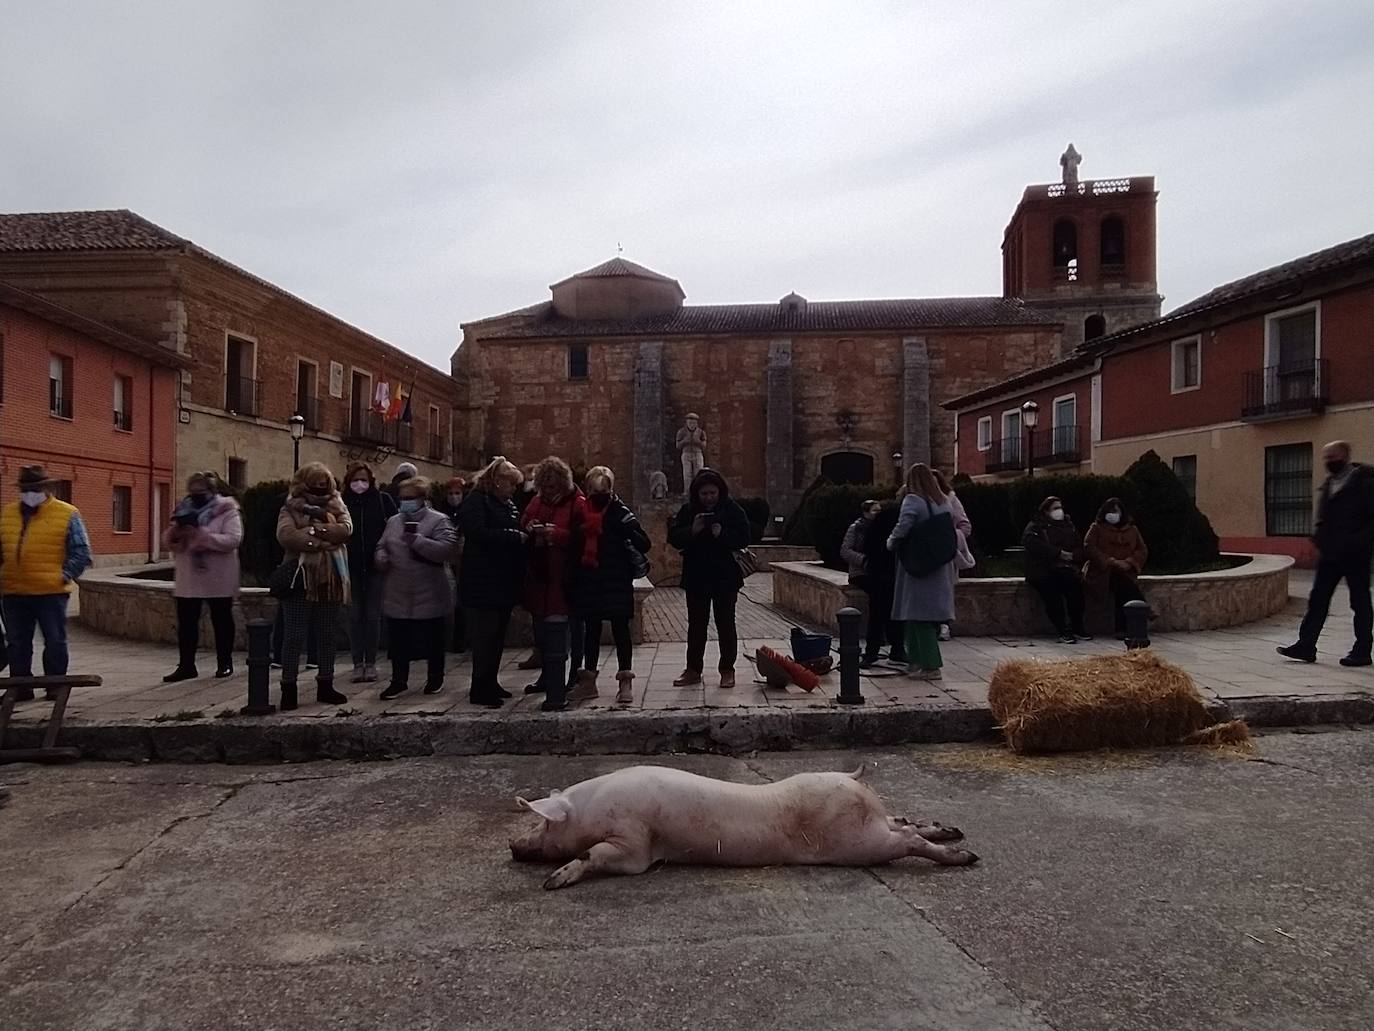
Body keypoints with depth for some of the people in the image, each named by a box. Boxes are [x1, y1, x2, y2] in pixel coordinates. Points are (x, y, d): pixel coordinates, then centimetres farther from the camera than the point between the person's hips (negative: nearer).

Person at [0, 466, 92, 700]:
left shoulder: (67, 514, -1)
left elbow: (81, 552, -2)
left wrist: (66, 575, -11)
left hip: (51, 592, -4)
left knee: (55, 642, 3)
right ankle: (20, 687, 20)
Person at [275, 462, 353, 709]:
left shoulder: (336, 506, 11)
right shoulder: (292, 507, 1)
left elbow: (345, 529, -8)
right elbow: (285, 535, -17)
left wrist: (313, 529, -15)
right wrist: (323, 540, -15)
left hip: (329, 580, 4)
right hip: (300, 579, -3)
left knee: (327, 636, 11)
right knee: (294, 636, 1)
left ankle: (325, 686, 21)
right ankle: (288, 687, 9)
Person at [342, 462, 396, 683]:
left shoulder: (382, 499, 0)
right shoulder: (342, 502, 1)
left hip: (375, 565, -1)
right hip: (351, 566, 1)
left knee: (373, 615, 5)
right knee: (355, 615, 6)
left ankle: (371, 663, 14)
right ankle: (358, 663, 13)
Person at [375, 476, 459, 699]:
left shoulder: (438, 521, -7)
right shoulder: (393, 521, 12)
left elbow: (448, 549, -21)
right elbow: (382, 546, 22)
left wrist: (417, 540, -26)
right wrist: (382, 558, -1)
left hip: (429, 595, -5)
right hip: (397, 595, 5)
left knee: (433, 640, 9)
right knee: (399, 641, 10)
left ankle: (435, 679, 26)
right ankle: (399, 681, 22)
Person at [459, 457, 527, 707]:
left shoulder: (509, 505, 18)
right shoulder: (477, 500, -8)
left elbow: (516, 533, 22)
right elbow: (477, 533, -22)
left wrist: (526, 533, 1)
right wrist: (515, 537, -19)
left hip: (504, 582, 9)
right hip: (483, 582, -8)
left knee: (497, 635, 13)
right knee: (485, 635, -6)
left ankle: (490, 682, 22)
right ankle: (479, 689, 0)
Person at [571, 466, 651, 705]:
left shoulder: (620, 512, -5)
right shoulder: (583, 511, 5)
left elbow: (644, 545, -13)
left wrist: (627, 529, -26)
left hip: (617, 581, -4)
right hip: (589, 580, 4)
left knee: (620, 629, 2)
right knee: (591, 629, 12)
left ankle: (625, 682, 9)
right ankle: (588, 681, 22)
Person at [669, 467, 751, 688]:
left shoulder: (732, 510, -4)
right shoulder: (688, 510, 0)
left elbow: (744, 538, -9)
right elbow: (673, 537, -4)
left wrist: (723, 534, -24)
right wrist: (692, 530, -21)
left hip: (725, 577, -2)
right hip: (696, 577, 2)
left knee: (726, 624, 6)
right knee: (696, 624, 10)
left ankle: (727, 670, 16)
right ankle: (693, 670, 19)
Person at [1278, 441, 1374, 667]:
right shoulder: (1329, 483, 12)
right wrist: (1320, 539, 4)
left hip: (1355, 554, -7)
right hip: (1330, 553, 7)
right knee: (1317, 599, 4)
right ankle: (1306, 646, 6)